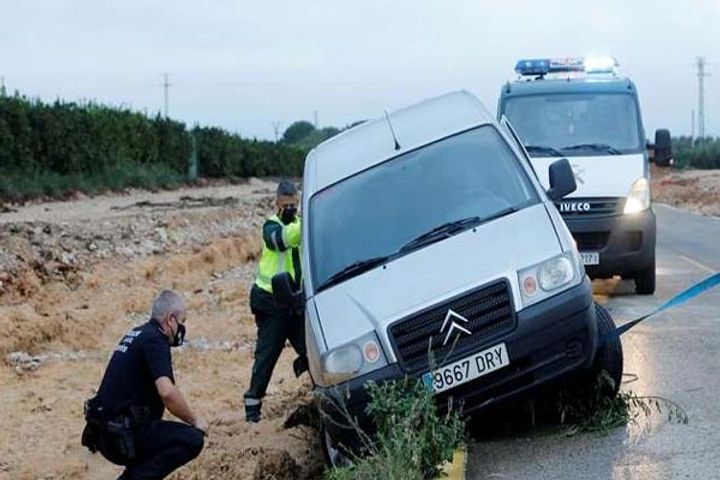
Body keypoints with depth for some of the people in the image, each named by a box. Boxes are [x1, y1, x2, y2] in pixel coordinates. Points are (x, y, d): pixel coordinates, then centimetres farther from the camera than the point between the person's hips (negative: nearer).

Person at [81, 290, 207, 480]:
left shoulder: (135, 334, 17)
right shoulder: (155, 340, -12)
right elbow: (167, 392, -26)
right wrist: (195, 420, -11)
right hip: (123, 434, -10)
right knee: (193, 439, -16)